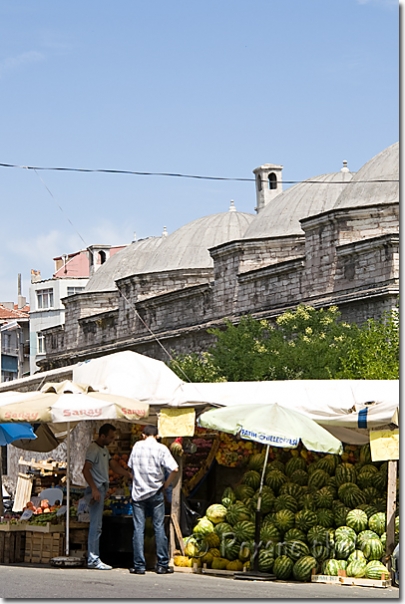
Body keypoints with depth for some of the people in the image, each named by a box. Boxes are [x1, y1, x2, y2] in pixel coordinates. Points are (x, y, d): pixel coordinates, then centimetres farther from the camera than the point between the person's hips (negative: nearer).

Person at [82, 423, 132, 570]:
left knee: (96, 525, 10)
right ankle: (93, 559, -9)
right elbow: (86, 470, -20)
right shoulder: (94, 449, -12)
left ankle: (92, 559, 13)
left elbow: (114, 466, 25)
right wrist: (94, 489, -26)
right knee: (96, 525, -10)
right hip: (96, 489, -10)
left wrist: (130, 475, 16)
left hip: (102, 490, 10)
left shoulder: (105, 450, 19)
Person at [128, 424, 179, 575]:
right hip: (156, 493, -1)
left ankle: (139, 566, -2)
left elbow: (130, 467, 14)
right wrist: (165, 485, -1)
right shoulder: (161, 449, -5)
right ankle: (162, 565, 4)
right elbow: (174, 469, -14)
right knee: (159, 528, 4)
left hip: (138, 493, 2)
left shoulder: (137, 446, 4)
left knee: (138, 529, 1)